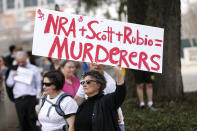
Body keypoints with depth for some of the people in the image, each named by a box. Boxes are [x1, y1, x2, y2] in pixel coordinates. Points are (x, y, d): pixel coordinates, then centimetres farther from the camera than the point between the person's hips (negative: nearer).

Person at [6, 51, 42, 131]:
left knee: (33, 119, -6)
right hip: (18, 99, 3)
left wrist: (38, 96, -5)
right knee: (22, 121, 5)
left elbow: (39, 84, 4)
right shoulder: (14, 70, 14)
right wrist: (13, 76, -2)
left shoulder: (33, 69, 5)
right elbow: (9, 84, 16)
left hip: (31, 98, -3)